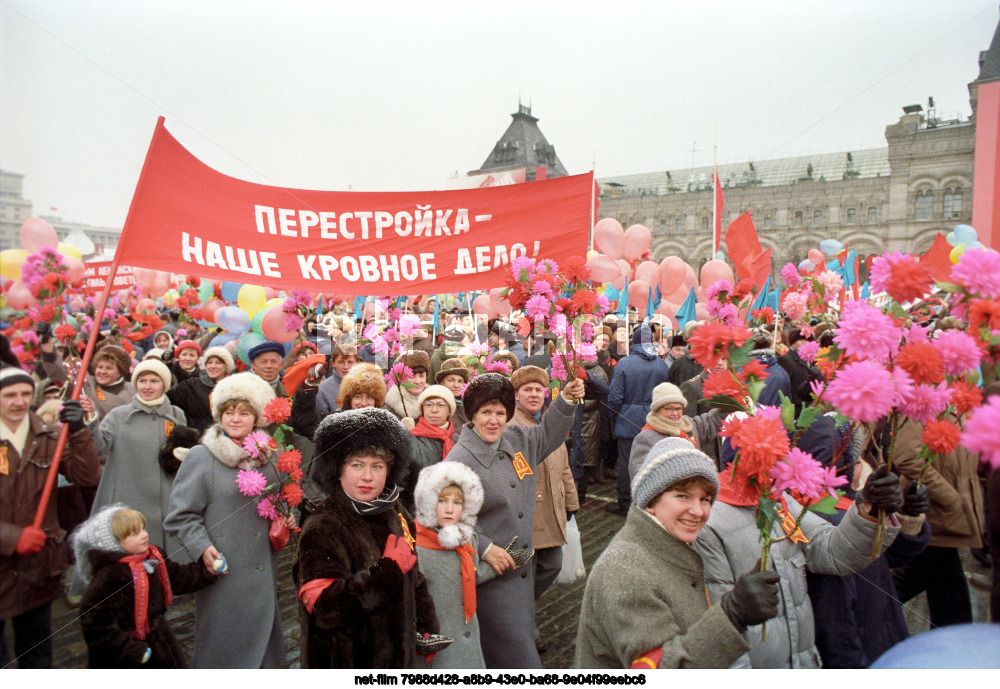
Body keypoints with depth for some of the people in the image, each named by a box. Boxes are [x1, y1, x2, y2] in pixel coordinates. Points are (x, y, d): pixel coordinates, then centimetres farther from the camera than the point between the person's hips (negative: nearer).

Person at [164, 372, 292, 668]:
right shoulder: (201, 457, -8)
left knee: (261, 641, 15)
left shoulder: (266, 455, 8)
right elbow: (181, 515, -8)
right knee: (221, 647, 5)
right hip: (223, 572, -5)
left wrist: (285, 518, 3)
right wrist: (202, 547, -20)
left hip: (262, 570, 5)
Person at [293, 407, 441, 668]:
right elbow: (324, 609, -26)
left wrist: (428, 628, 15)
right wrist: (387, 569, -27)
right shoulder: (321, 528, -17)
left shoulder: (396, 515, 3)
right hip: (346, 661, -5)